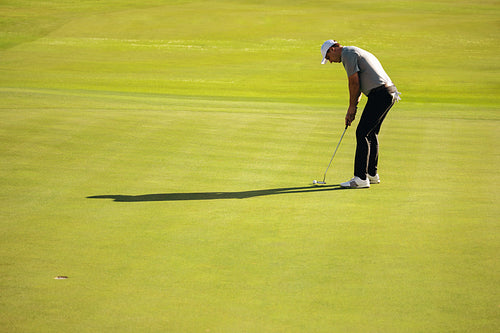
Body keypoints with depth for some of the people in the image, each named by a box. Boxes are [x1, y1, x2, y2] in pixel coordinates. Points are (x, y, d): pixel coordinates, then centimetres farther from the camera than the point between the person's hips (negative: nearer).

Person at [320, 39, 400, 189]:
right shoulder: (356, 52, 27)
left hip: (379, 94, -10)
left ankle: (361, 178, -12)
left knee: (362, 133, -9)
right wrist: (353, 106, 21)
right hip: (390, 93, 10)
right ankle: (372, 174, 25)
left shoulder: (348, 53, -5)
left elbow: (354, 83, -9)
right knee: (372, 133, 18)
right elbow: (359, 85, 26)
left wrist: (352, 107, 0)